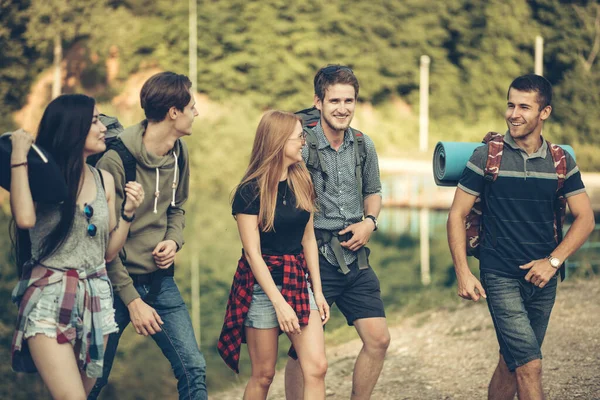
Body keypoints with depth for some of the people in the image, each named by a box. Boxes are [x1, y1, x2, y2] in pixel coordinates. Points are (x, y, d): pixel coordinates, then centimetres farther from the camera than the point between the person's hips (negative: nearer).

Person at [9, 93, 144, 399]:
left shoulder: (104, 180, 10)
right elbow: (25, 218, -30)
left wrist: (128, 212, 0)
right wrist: (19, 156, -22)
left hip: (95, 300, 6)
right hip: (49, 301, -6)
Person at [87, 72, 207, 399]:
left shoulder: (179, 153, 4)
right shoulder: (115, 160, -18)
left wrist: (174, 240, -2)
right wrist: (132, 300, -16)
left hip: (160, 281, 6)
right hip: (119, 280, -6)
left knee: (193, 370, -2)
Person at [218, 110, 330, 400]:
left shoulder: (302, 182, 5)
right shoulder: (250, 191, -11)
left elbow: (308, 239, 11)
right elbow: (252, 253, -13)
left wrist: (317, 291, 7)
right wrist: (279, 303, -18)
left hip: (297, 282, 5)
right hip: (261, 286, -5)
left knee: (317, 367, -8)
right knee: (263, 374, 3)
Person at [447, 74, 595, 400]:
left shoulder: (561, 162, 4)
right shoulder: (486, 156, -4)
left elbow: (585, 218, 5)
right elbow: (457, 216, -2)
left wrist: (553, 261, -8)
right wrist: (463, 274, -10)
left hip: (542, 279, 4)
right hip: (500, 277, -4)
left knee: (512, 363, 12)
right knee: (530, 366, -13)